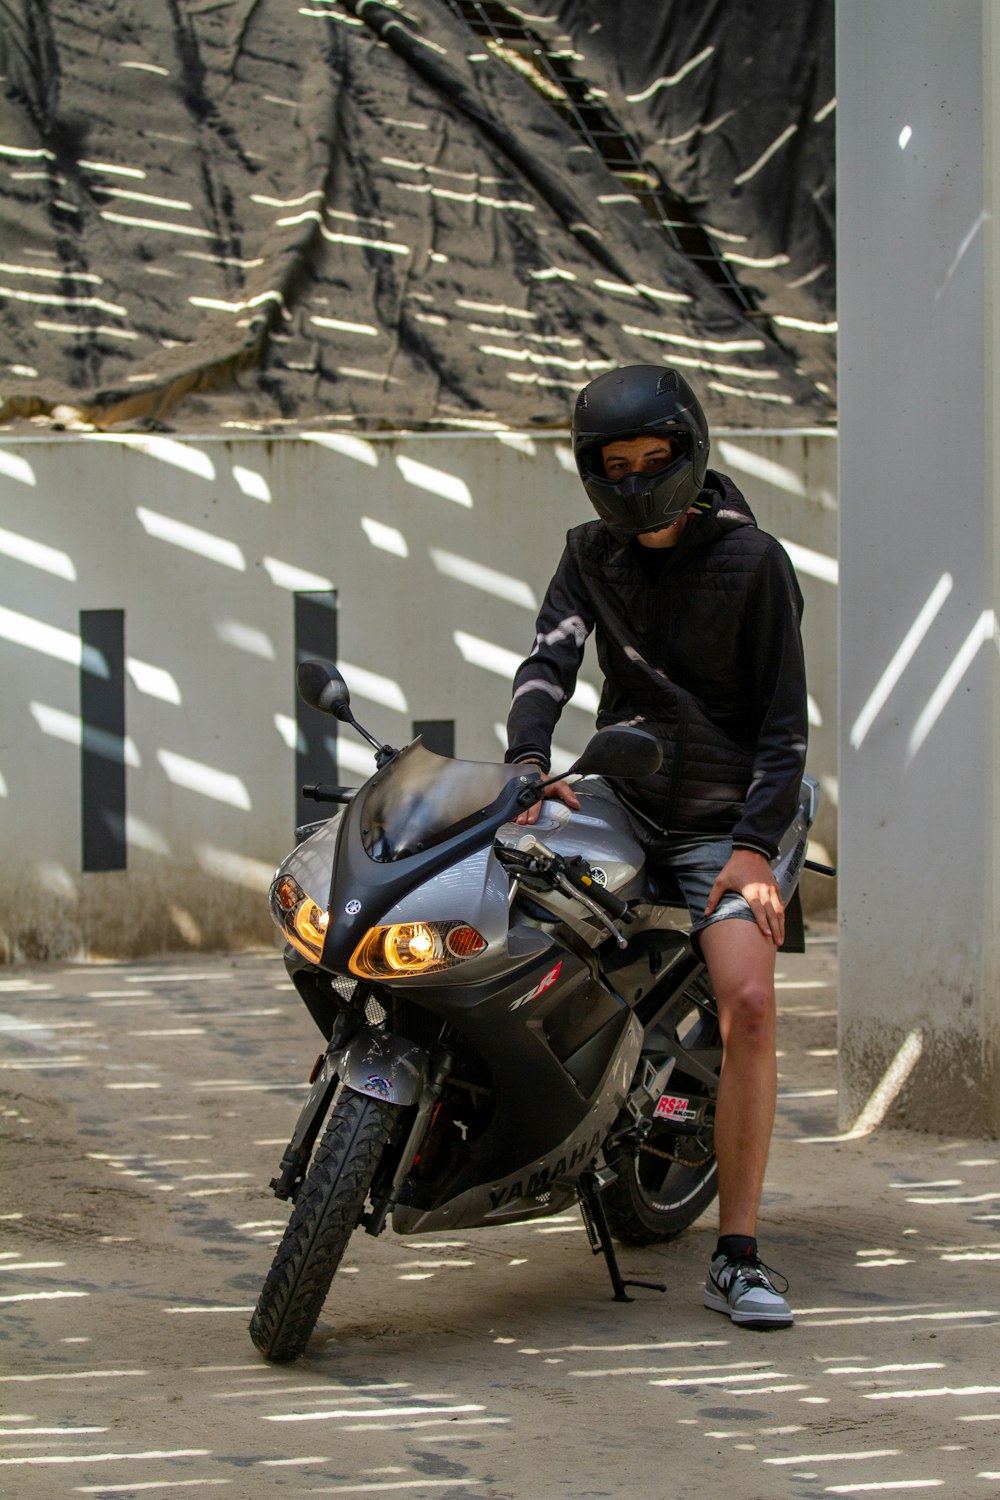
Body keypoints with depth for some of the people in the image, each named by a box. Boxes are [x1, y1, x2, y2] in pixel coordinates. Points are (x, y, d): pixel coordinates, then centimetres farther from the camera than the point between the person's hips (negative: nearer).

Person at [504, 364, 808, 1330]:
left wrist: (754, 845, -15)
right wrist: (527, 762, -27)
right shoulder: (591, 554, 8)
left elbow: (784, 719, -5)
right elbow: (550, 658, -7)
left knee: (748, 1003, -20)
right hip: (621, 796, 5)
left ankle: (736, 1258, -18)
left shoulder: (752, 561, -3)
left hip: (722, 819, -5)